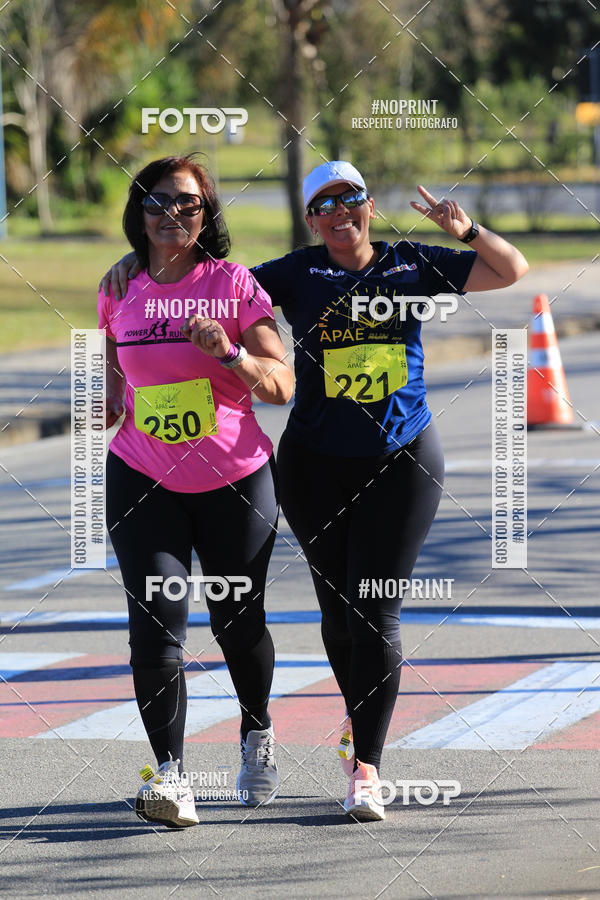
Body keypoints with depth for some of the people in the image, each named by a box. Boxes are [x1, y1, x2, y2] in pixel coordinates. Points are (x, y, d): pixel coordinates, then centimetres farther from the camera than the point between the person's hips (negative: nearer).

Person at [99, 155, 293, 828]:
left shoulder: (234, 284, -7)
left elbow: (282, 386, -9)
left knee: (237, 620, 11)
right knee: (155, 623, -14)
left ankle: (257, 735, 40)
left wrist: (228, 352, -24)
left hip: (235, 480, -1)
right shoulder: (120, 291, 3)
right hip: (142, 480, 1)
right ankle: (169, 774, -17)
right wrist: (109, 403, 4)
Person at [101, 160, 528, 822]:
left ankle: (365, 769, -9)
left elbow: (511, 270, 8)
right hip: (316, 464, 1)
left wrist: (465, 231, -11)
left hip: (402, 462, -1)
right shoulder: (298, 275, 0)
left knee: (376, 613, -9)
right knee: (337, 608, 8)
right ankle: (361, 720, 36)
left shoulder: (412, 266, 3)